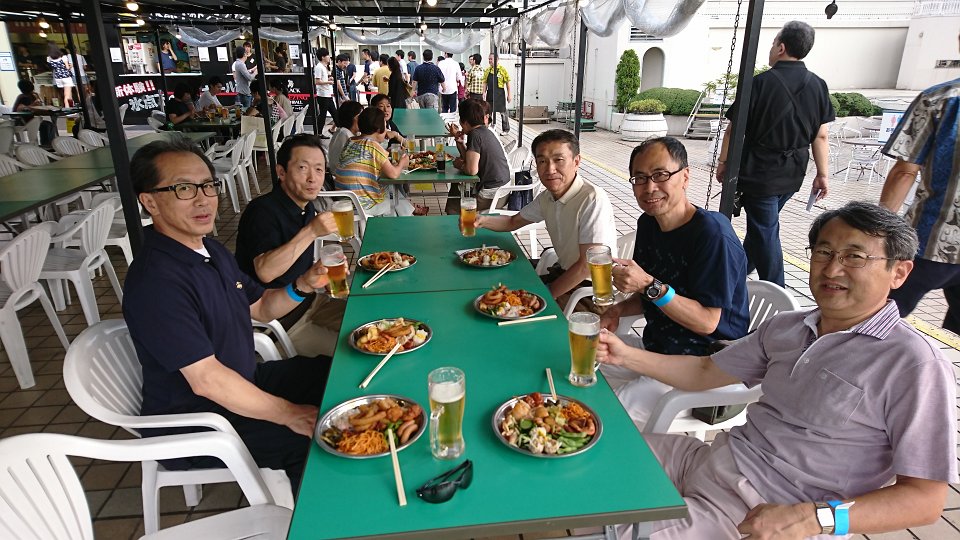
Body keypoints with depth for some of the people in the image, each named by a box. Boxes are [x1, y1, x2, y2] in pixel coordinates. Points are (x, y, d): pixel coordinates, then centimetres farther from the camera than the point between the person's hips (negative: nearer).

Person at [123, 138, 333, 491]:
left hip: (243, 380, 10)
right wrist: (289, 414, -23)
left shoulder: (210, 249, 4)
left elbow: (260, 307, 12)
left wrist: (303, 286, -9)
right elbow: (206, 380, -30)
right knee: (320, 441, -22)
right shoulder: (157, 281, -28)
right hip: (192, 426, -9)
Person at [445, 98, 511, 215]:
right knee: (456, 185, 25)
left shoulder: (475, 134, -19)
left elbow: (472, 169, -26)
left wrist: (459, 165, -6)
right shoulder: (485, 131, 9)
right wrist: (459, 140, 8)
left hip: (491, 195, -9)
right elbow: (471, 159, 17)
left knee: (452, 207, 10)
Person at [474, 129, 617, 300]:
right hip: (565, 272, 7)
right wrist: (482, 220, -5)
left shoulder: (593, 201, -26)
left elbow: (587, 266, -25)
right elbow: (513, 222, 15)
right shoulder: (547, 197, 0)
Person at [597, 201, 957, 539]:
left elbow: (926, 499, -14)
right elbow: (703, 372, 14)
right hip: (713, 462, 7)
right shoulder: (785, 327, 7)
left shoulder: (916, 367, -13)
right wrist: (626, 356, 1)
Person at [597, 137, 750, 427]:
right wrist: (620, 309, -6)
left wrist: (650, 286, -33)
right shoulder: (648, 223, 3)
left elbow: (708, 322, -23)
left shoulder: (713, 234, -23)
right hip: (656, 350, 8)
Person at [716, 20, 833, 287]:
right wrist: (823, 174, 8)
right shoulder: (818, 86, 2)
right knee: (761, 224, 22)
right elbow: (821, 136, 2)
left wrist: (723, 161, 2)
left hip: (759, 172, -6)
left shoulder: (760, 83, -13)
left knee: (765, 232, 2)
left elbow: (734, 128, -10)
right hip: (792, 175, 6)